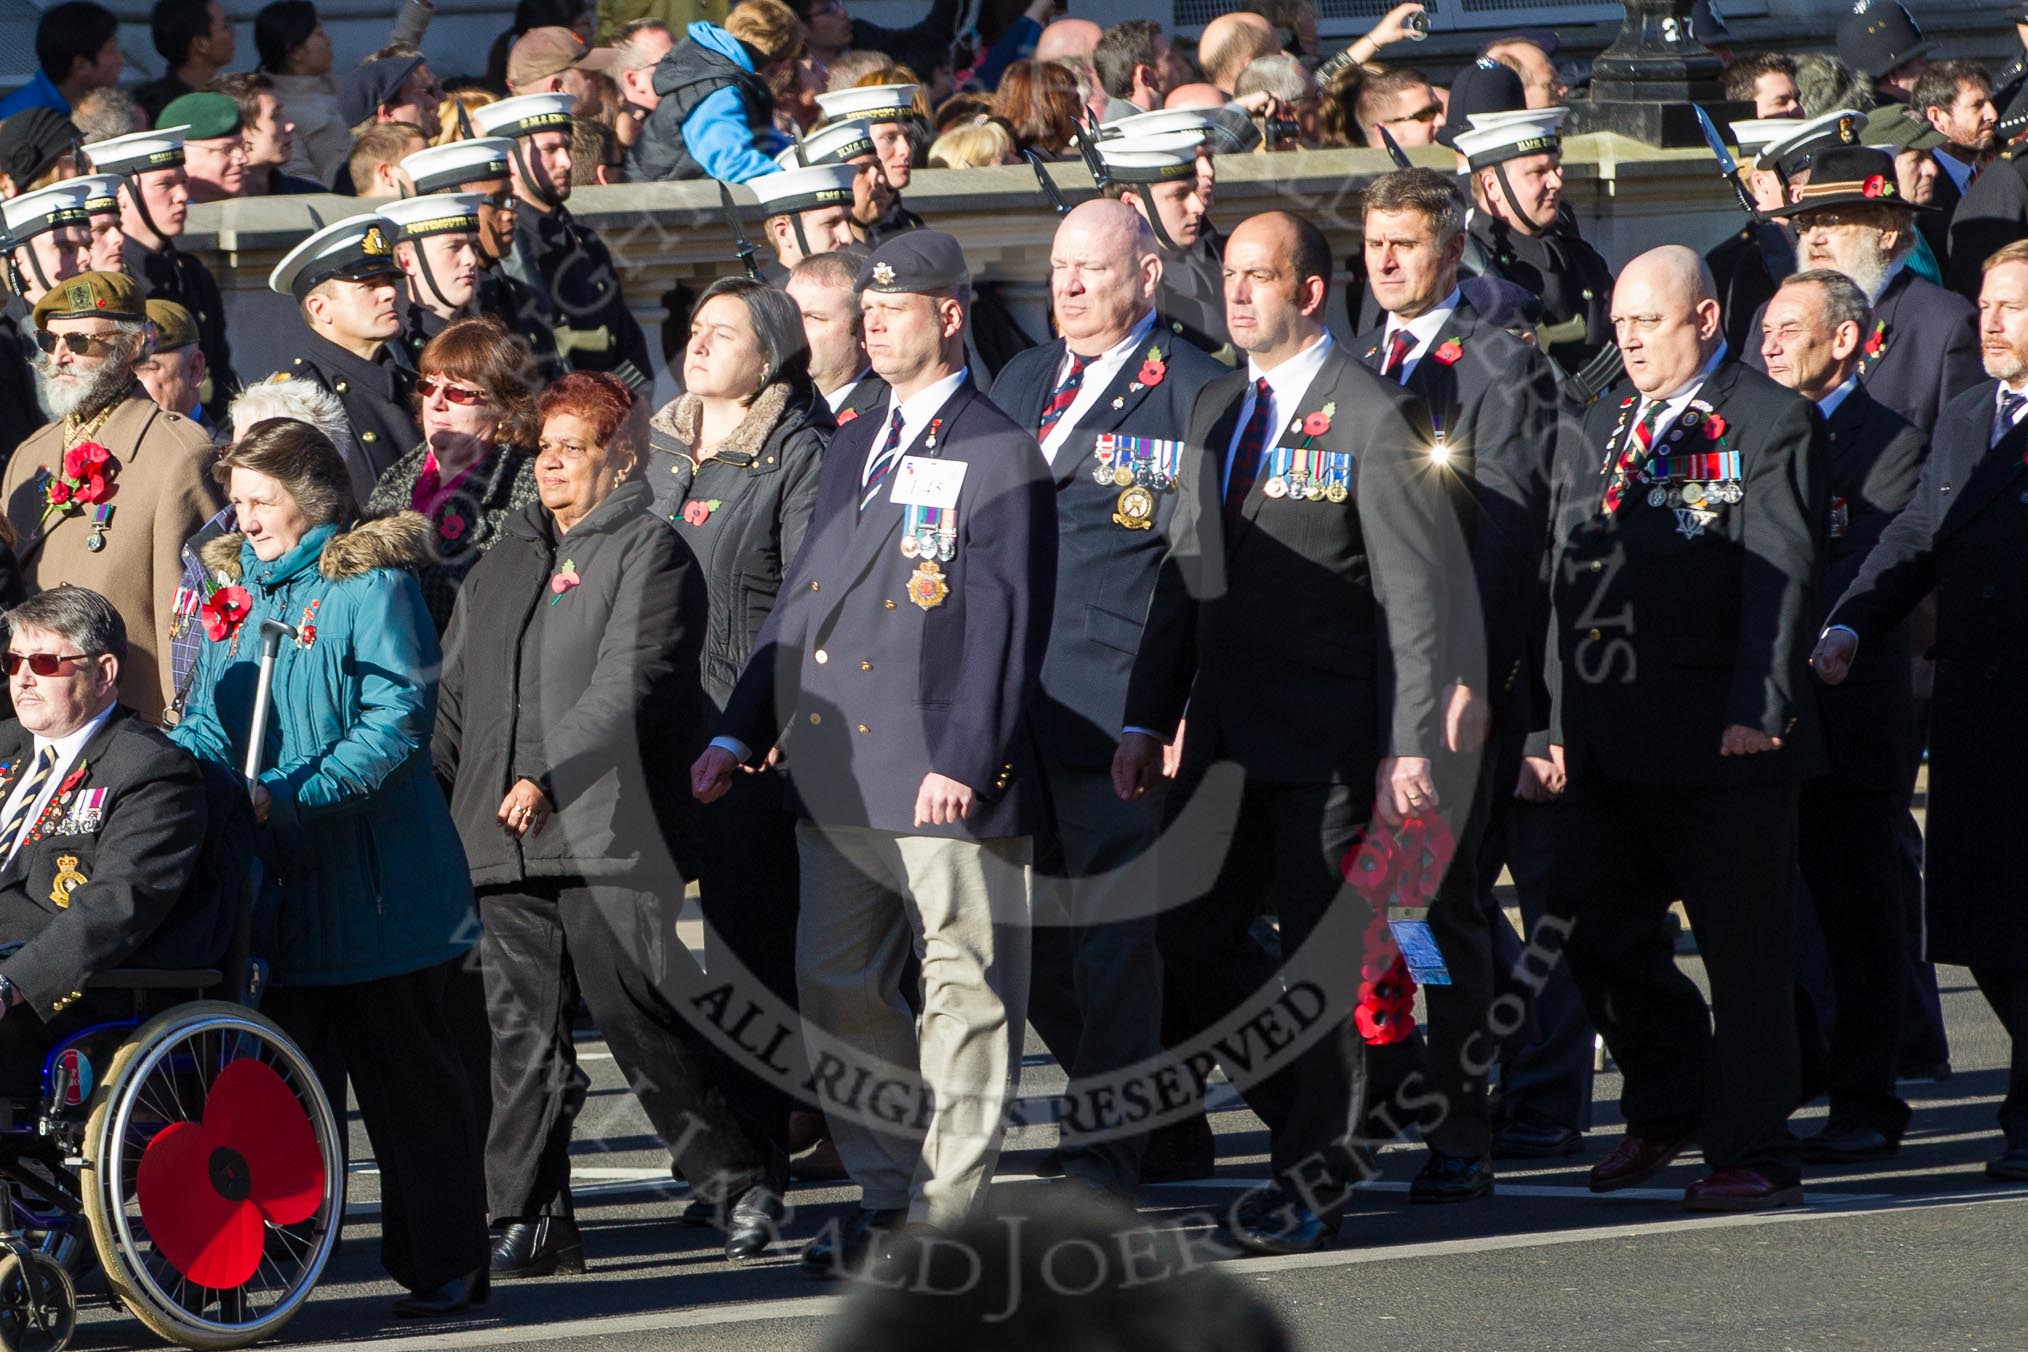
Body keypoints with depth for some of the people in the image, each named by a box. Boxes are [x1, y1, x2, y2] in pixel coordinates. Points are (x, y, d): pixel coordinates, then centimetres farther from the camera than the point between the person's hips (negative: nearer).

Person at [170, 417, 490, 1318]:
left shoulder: (369, 586, -8)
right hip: (274, 884, 6)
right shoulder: (234, 591, 13)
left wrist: (287, 795, -23)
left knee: (407, 1082, 1)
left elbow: (397, 724, -16)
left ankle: (444, 1267, 9)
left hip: (372, 884, -6)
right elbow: (212, 720, 16)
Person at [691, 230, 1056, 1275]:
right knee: (838, 987, 8)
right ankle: (886, 1197, 16)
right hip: (838, 777, 8)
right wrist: (740, 732, 13)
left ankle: (946, 1215, 0)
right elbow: (801, 601, 21)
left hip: (946, 780, -8)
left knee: (965, 992, -3)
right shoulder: (851, 451, 19)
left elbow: (1005, 625, -10)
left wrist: (962, 759, -17)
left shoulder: (998, 457, -4)